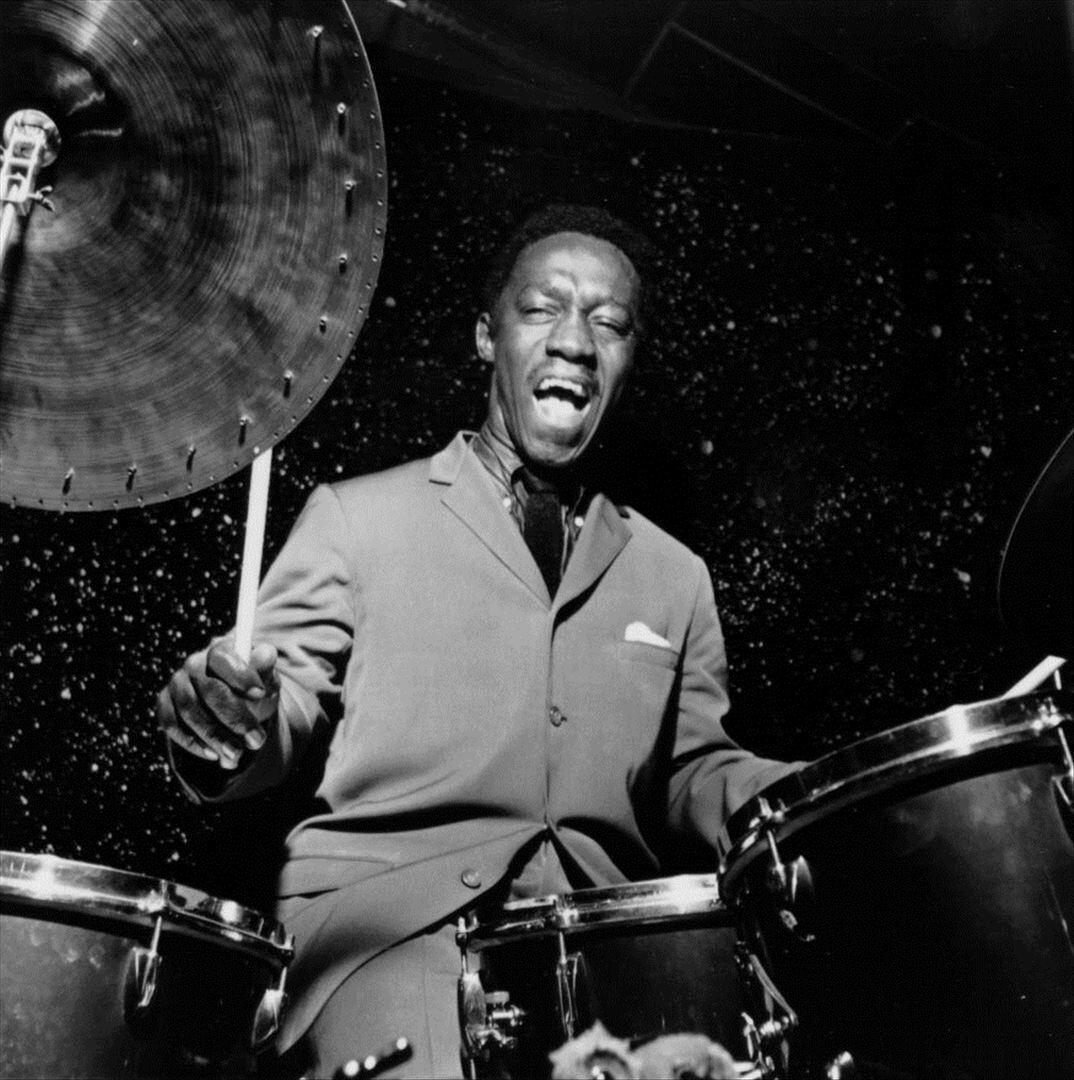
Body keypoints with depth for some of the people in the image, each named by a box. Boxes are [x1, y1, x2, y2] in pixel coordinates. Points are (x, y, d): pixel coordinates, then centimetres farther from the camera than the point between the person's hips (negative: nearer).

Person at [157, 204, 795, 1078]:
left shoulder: (675, 577, 17)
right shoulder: (357, 518, 7)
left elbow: (690, 774, 18)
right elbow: (281, 712, 6)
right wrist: (226, 723, -17)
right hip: (384, 915, -3)